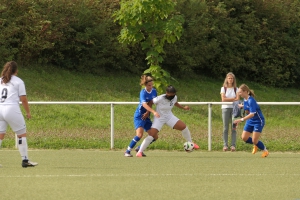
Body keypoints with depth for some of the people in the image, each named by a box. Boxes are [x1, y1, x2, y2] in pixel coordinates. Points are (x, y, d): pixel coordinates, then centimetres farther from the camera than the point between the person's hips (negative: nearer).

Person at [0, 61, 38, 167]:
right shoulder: (18, 81, 2)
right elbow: (23, 99, -1)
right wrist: (28, 112, 9)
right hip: (12, 109, -5)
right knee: (22, 134, 5)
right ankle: (25, 160, 3)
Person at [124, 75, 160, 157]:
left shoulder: (154, 91, 4)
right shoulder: (143, 93, -17)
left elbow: (152, 104, 6)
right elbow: (144, 104, -33)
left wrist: (148, 112, -11)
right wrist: (153, 112, -45)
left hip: (146, 116, 7)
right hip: (139, 116, -7)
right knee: (139, 135, -24)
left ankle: (139, 149, 19)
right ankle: (127, 151, -12)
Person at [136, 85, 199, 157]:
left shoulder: (174, 97, -10)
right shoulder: (160, 99, -28)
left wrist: (183, 108, 13)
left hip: (169, 116, 5)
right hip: (159, 118, -5)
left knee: (183, 126, -6)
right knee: (152, 135, -17)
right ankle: (140, 152, -4)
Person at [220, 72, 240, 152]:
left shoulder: (236, 89, 8)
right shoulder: (223, 88, 7)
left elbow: (237, 99, -3)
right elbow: (223, 99, -6)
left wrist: (228, 99, -9)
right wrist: (233, 98, -6)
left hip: (234, 108, 0)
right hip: (225, 108, 0)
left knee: (233, 128, -4)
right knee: (225, 128, -2)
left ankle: (233, 145, -5)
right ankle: (225, 145, -1)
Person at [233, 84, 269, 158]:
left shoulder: (251, 100, -26)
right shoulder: (245, 100, 1)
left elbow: (252, 114, -33)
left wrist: (241, 120, -38)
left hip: (258, 121, -8)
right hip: (250, 121, 8)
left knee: (254, 140, -10)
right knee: (244, 137, -1)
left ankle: (265, 150, 15)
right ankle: (255, 145, 27)